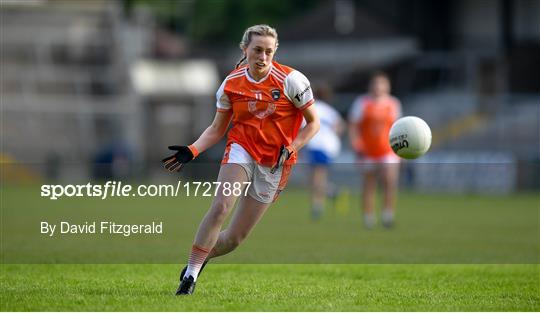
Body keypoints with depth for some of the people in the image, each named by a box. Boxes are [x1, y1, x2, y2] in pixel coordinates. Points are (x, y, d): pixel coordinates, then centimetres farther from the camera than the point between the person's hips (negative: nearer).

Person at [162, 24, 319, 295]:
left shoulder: (290, 80, -10)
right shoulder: (231, 84, -1)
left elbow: (313, 123, -1)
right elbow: (217, 129, 8)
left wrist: (289, 149, -14)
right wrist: (192, 151, -8)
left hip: (274, 164, -1)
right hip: (241, 149, 1)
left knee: (236, 237, 1)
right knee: (220, 207, -26)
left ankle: (200, 258, 30)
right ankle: (190, 274, -20)